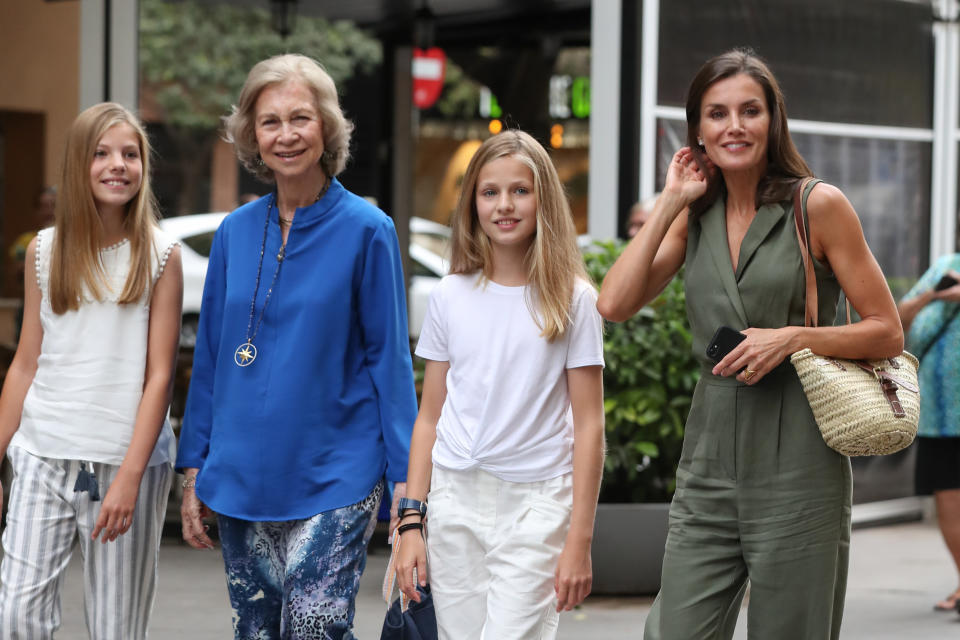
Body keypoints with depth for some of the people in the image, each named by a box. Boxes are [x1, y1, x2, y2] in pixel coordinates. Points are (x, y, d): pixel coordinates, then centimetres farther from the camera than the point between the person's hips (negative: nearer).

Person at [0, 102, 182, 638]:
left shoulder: (160, 256, -1)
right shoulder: (45, 250, 8)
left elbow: (159, 376, -5)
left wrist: (129, 477, -13)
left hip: (127, 459, -2)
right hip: (43, 457, 3)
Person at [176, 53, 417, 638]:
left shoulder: (366, 230, -6)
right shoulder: (235, 232, 6)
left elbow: (389, 358, -4)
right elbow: (210, 356, 12)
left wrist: (406, 479, -8)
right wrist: (194, 469, 10)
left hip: (333, 480, -4)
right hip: (241, 476, 5)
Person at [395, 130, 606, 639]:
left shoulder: (572, 300, -1)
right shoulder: (451, 296, 6)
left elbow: (588, 427, -1)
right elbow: (429, 419, 10)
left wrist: (579, 539, -6)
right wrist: (411, 522, 4)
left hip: (535, 502, -3)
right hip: (455, 500, 3)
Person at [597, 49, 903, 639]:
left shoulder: (818, 207, -2)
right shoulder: (694, 216, 11)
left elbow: (888, 333, 0)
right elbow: (614, 304, -2)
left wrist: (795, 337, -15)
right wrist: (669, 203, 0)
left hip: (797, 466, -4)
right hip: (710, 461, 4)